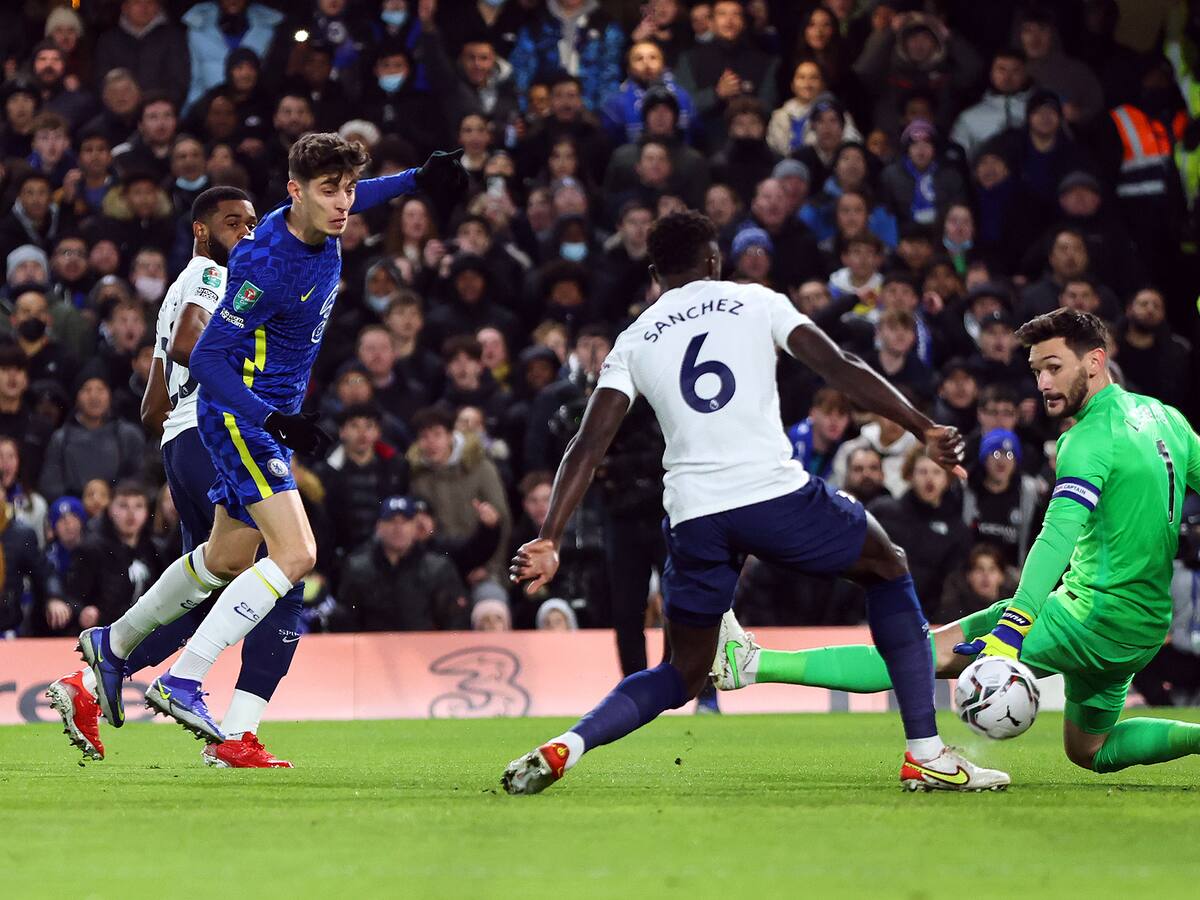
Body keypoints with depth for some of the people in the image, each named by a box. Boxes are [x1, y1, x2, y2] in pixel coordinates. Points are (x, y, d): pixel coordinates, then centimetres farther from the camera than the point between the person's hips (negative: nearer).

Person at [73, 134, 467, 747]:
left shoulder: (317, 229, -2)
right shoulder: (268, 265, -27)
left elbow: (352, 200, 26)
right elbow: (206, 358, -24)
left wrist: (419, 179, 15)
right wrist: (276, 420, -33)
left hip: (267, 417, 10)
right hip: (240, 416, -10)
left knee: (228, 559, 21)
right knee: (295, 554, -21)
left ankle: (113, 644, 39)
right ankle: (182, 683, -21)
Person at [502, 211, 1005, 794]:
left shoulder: (632, 342, 18)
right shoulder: (756, 302, 13)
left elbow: (587, 446, 7)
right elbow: (839, 370, 3)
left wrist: (548, 541, 3)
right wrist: (924, 429, 3)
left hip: (692, 513, 3)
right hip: (775, 491, -3)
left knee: (684, 673, 20)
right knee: (887, 569, 24)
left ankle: (561, 749, -4)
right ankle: (926, 754, 15)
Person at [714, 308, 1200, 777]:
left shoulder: (1091, 439, -18)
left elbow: (1059, 536, -31)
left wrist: (1010, 632, -40)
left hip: (1091, 617, -9)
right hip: (1145, 631, 9)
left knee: (938, 652, -15)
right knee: (1090, 753, 25)